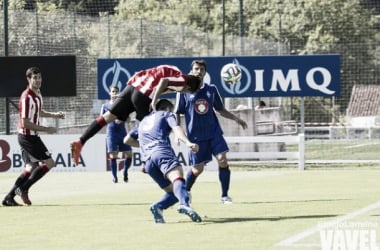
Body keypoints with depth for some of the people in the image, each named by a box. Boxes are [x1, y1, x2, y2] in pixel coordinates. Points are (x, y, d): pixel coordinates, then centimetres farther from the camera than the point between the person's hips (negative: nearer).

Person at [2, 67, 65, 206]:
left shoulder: (38, 94, 9)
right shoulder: (27, 98, -21)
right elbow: (25, 123, -23)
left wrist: (53, 115, 13)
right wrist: (46, 129, -19)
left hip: (31, 137, 9)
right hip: (27, 136, -9)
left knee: (31, 168, 11)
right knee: (49, 163, -9)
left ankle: (9, 197, 11)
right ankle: (23, 189, -7)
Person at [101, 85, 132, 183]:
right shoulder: (105, 106, 8)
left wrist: (122, 119, -18)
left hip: (122, 132, 1)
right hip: (111, 132, -1)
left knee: (128, 154, -3)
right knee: (113, 156, -11)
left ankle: (125, 171, 22)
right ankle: (114, 176, -3)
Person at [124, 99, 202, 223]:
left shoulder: (144, 121, 40)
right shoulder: (167, 114, 25)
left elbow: (127, 140, 48)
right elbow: (176, 129, 3)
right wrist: (188, 142, -14)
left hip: (147, 160, 6)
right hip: (162, 151, -6)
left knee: (173, 191, 10)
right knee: (178, 178, -30)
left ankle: (158, 207, -21)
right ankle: (184, 204, -60)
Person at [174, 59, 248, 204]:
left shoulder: (211, 89, 8)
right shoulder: (184, 91, 0)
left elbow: (220, 110, 18)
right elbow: (177, 114, 2)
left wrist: (236, 118, 6)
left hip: (214, 132, 2)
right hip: (196, 135, -2)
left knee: (222, 160, -14)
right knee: (197, 169, 1)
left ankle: (225, 195, -5)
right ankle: (185, 191, 29)